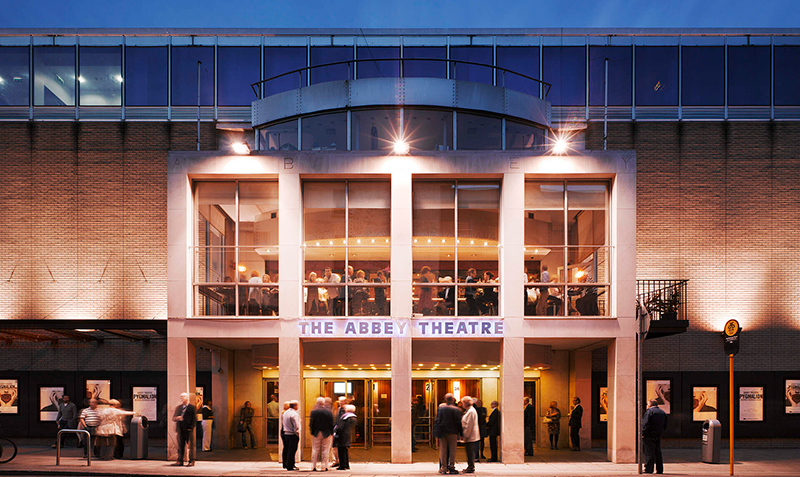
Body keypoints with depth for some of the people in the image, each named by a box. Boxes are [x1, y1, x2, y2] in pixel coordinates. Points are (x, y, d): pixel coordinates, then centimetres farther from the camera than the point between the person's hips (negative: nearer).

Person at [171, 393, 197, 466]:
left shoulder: (193, 407, 0)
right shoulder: (178, 408, 17)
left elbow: (195, 419, -3)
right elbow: (173, 418, 16)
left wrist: (191, 428, -11)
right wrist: (177, 418, -7)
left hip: (189, 430, -5)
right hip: (180, 430, 5)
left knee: (191, 446, -2)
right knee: (180, 446, 7)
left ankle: (191, 461, 2)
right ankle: (180, 461, 12)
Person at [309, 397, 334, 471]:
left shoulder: (314, 412, -7)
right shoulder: (329, 412, -5)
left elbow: (311, 423, -5)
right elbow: (332, 424, -2)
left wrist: (312, 432, 4)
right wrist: (331, 433, 5)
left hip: (317, 434, 0)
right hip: (327, 434, 0)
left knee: (315, 450, 7)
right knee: (325, 450, 5)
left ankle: (313, 466, 8)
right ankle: (324, 466, 3)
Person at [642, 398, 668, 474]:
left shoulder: (649, 411, -10)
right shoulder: (663, 412, 14)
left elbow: (646, 424, -18)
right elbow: (665, 426, 15)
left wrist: (643, 433, -13)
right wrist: (660, 432, 17)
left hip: (649, 436, -7)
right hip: (658, 436, 7)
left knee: (649, 453, -4)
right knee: (658, 453, 12)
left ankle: (648, 469, -4)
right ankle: (659, 470, 12)